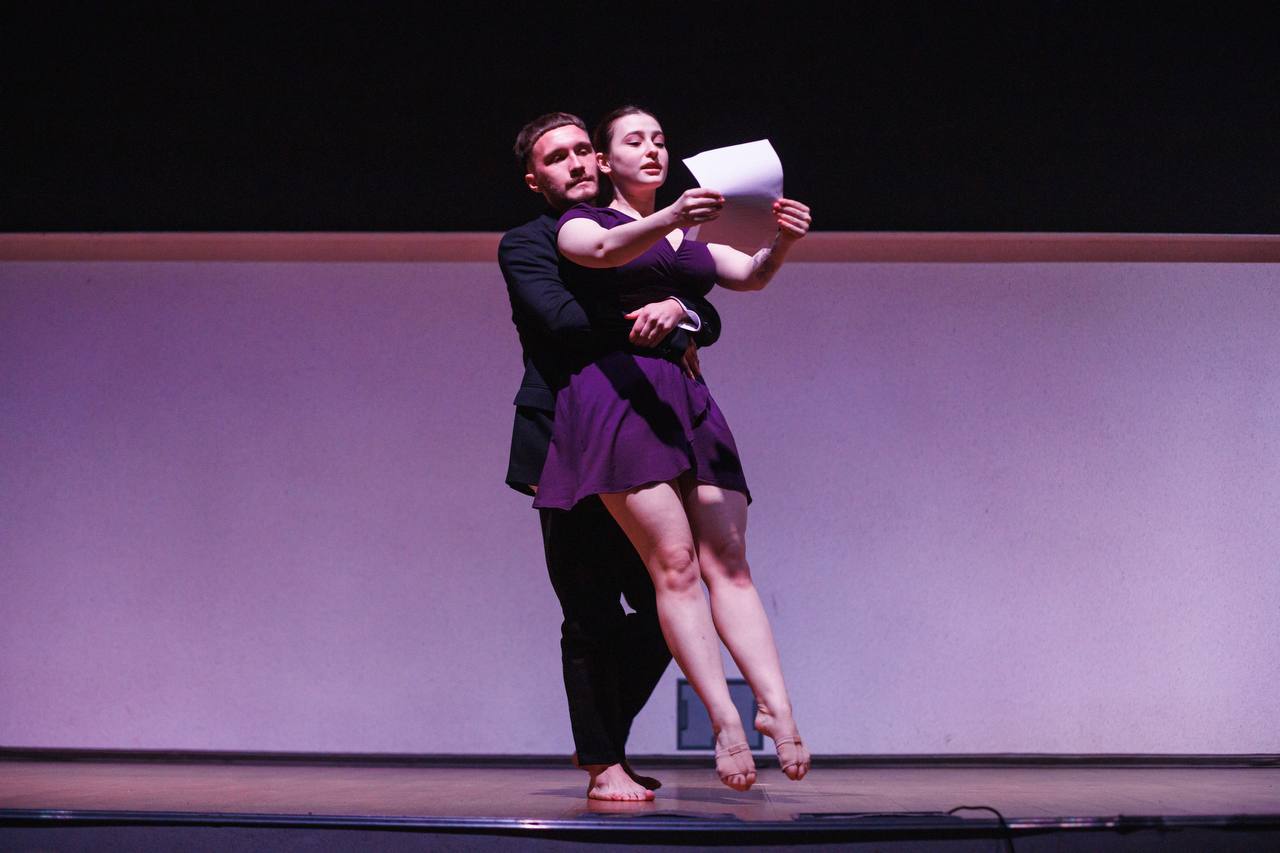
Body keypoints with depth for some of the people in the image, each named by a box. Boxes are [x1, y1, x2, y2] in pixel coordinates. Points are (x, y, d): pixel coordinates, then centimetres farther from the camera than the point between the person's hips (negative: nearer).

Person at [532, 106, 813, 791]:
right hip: (616, 391, -5)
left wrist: (782, 242, -14)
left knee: (728, 564, -10)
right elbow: (607, 250, -12)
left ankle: (777, 709, -22)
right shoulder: (581, 223, 12)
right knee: (674, 563, -17)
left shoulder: (693, 241, 28)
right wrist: (671, 217, -32)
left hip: (688, 400, 5)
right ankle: (725, 722, -23)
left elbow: (750, 275, 10)